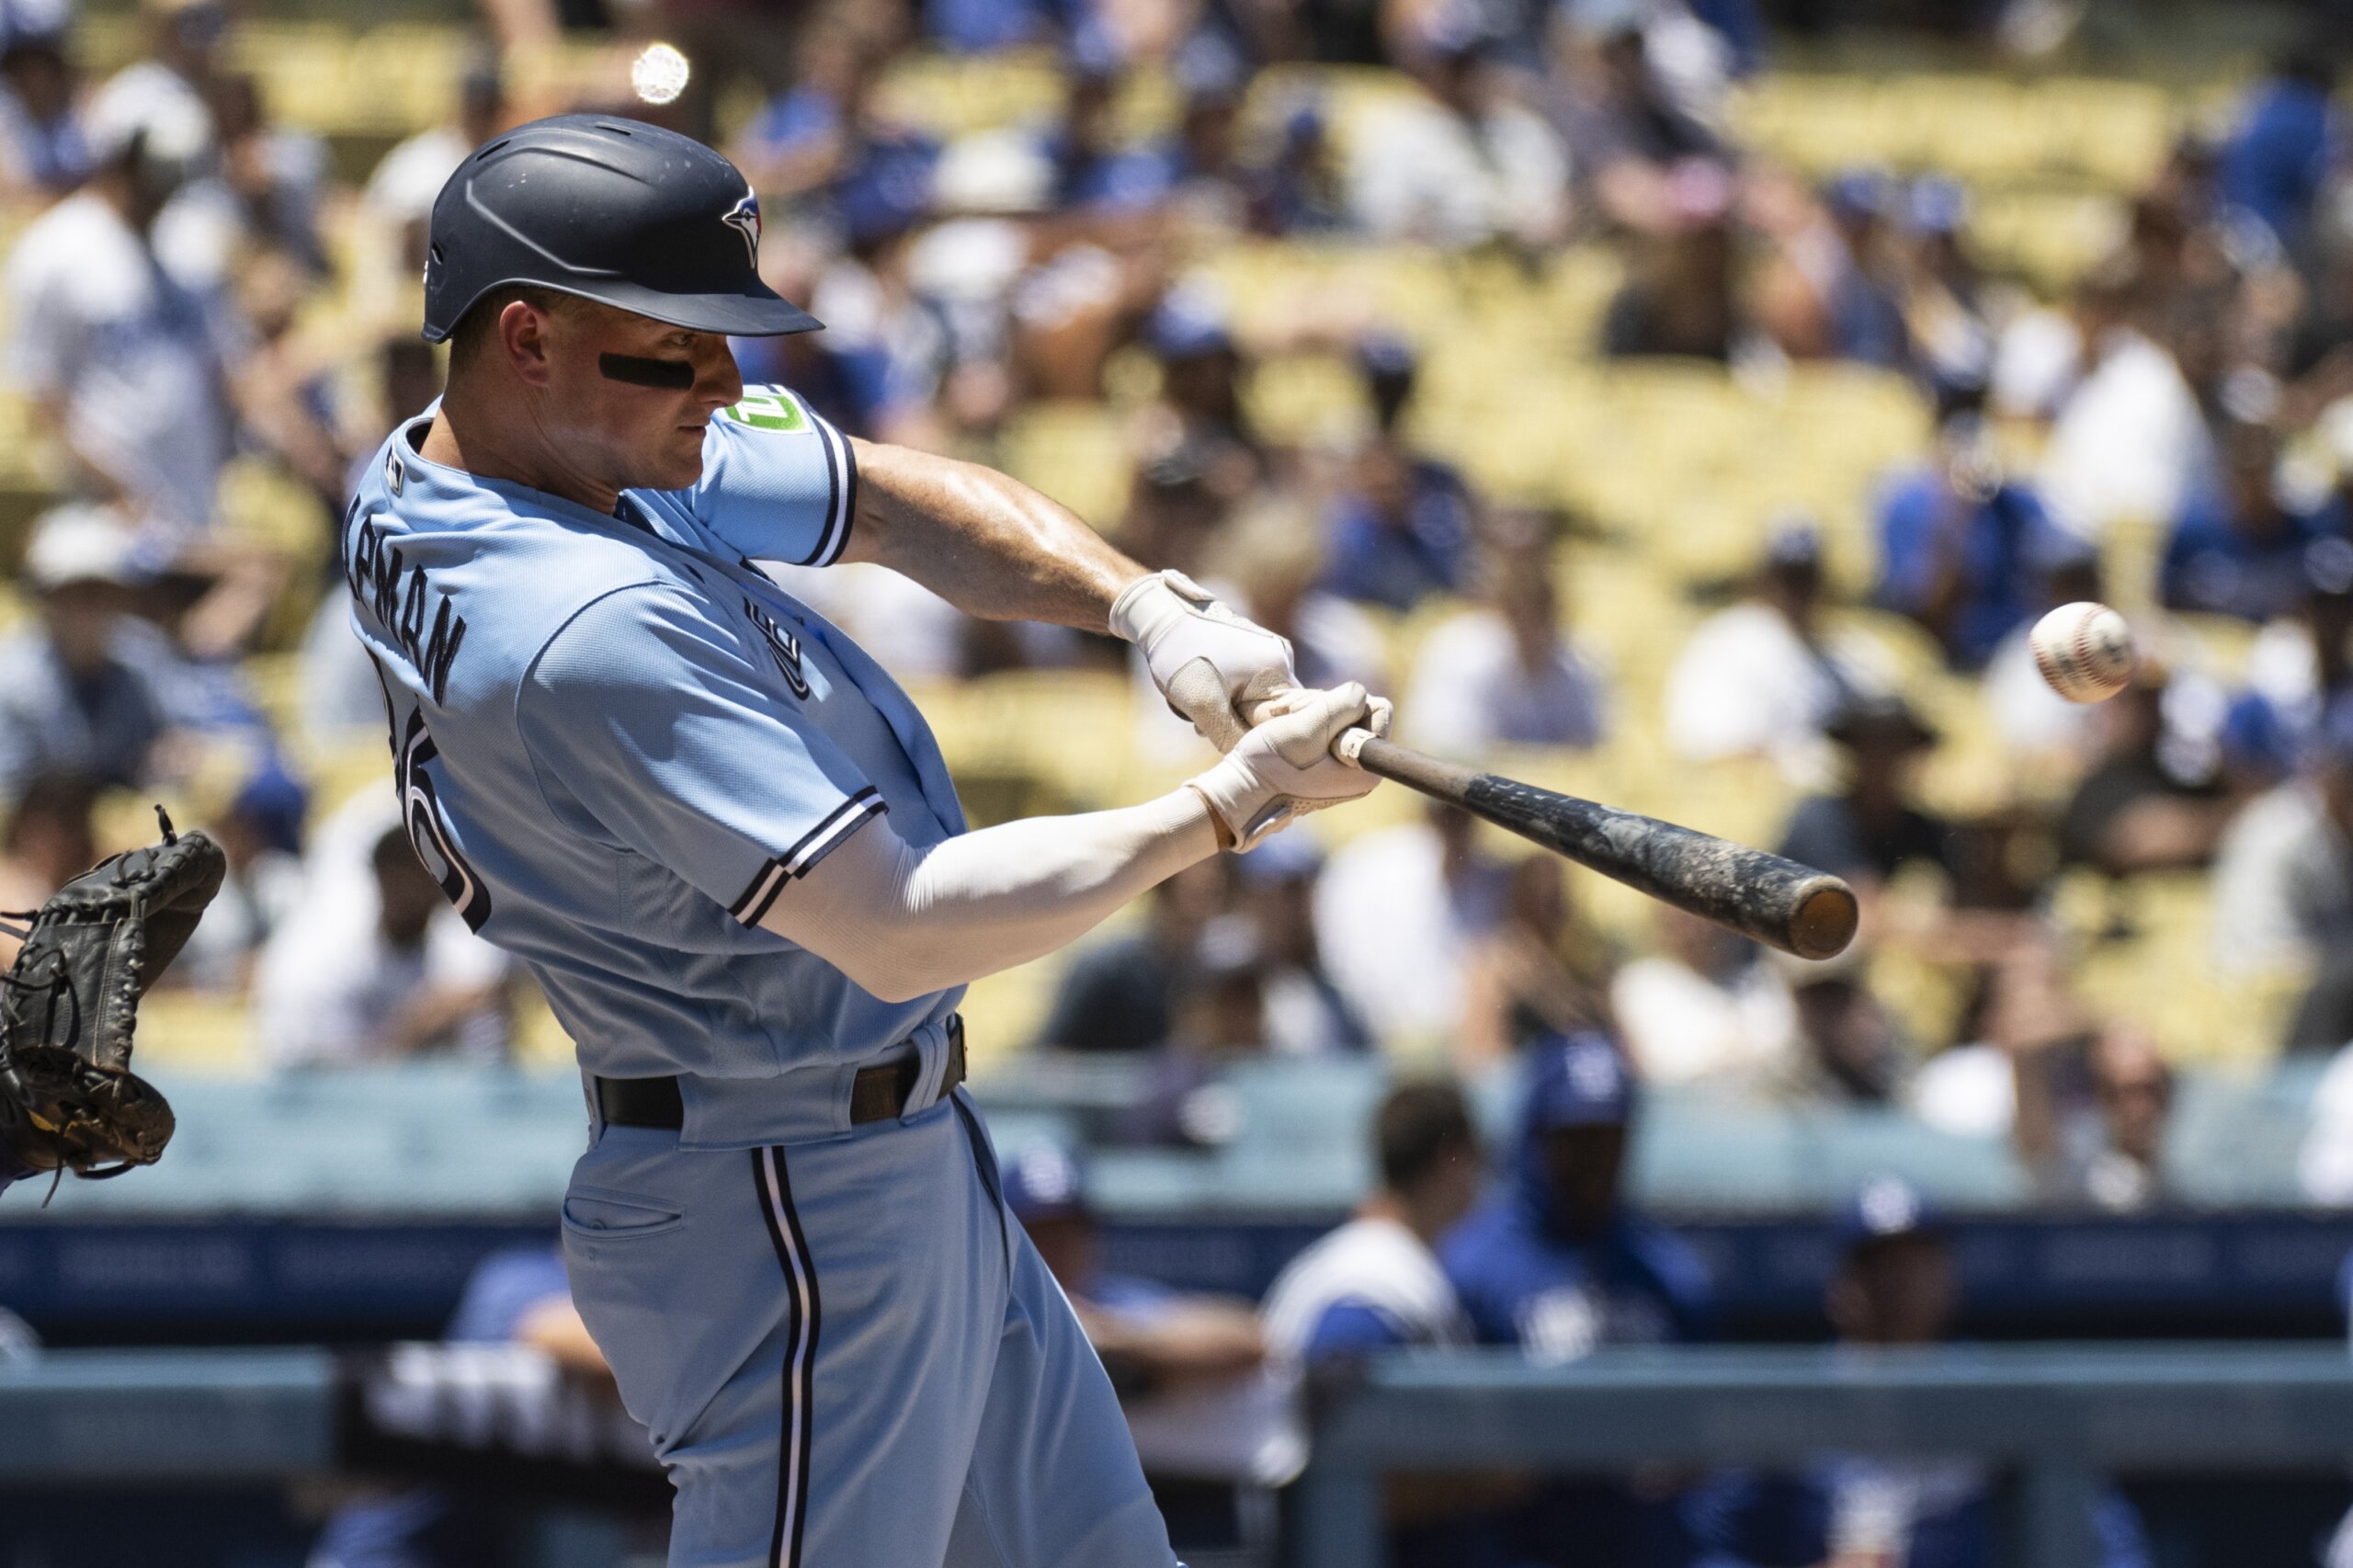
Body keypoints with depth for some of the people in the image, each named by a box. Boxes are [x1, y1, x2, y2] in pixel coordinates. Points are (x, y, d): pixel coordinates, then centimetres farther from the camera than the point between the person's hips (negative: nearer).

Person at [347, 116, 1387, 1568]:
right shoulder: (592, 632, -29)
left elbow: (903, 506, 9)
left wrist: (1147, 607, -9)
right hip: (793, 1223, -11)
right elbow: (896, 933, -29)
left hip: (913, 1169, 11)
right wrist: (1225, 810, -22)